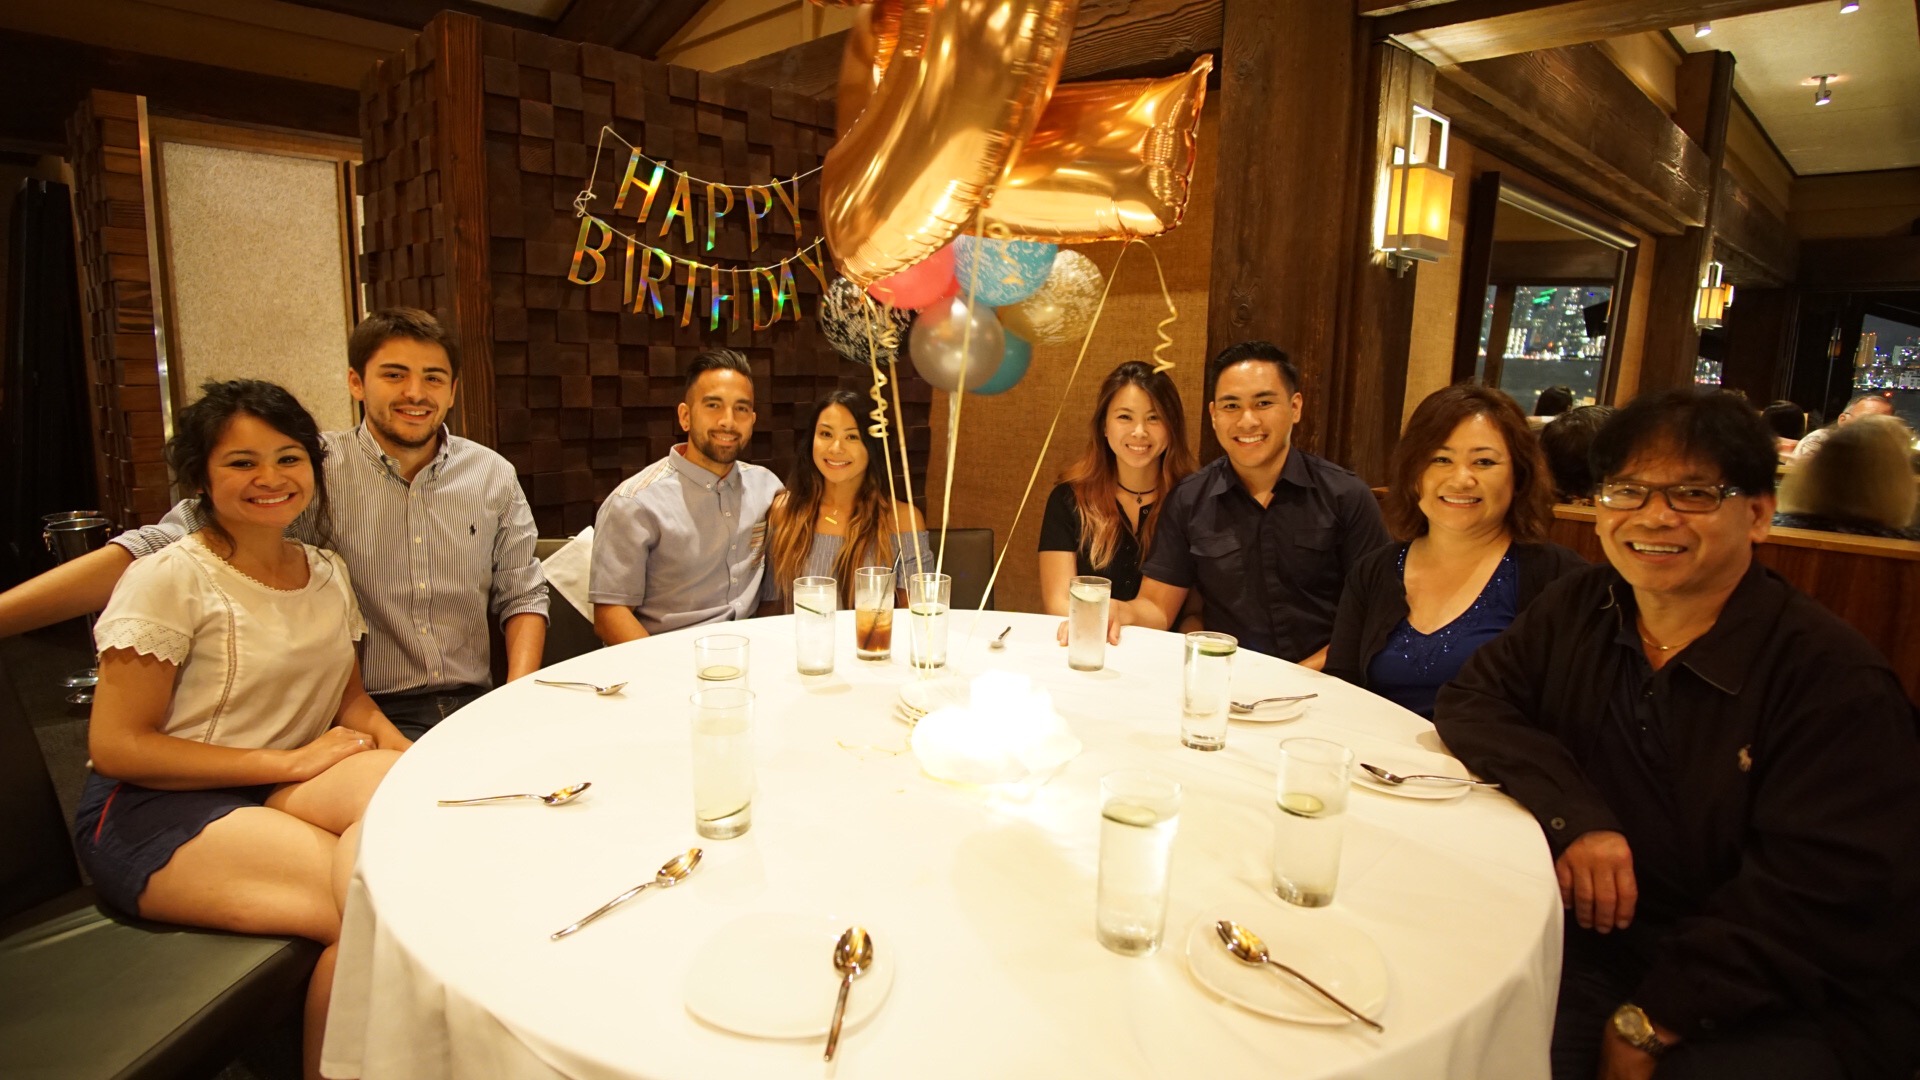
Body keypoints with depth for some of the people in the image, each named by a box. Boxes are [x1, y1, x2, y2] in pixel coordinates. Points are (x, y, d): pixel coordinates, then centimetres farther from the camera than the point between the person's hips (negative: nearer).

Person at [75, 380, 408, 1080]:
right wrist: (292, 761, -17)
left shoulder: (328, 574, 11)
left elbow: (349, 695, 15)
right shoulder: (169, 579, -8)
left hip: (282, 789, 5)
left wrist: (403, 753, -7)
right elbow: (114, 747, -10)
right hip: (154, 812, -5)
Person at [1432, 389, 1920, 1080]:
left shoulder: (1834, 678, -13)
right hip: (1594, 944, 3)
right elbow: (1472, 700, 0)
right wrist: (1572, 818, -16)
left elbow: (1816, 892, -18)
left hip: (1788, 1007, -2)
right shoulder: (1578, 610, 3)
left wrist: (1646, 1024, -20)